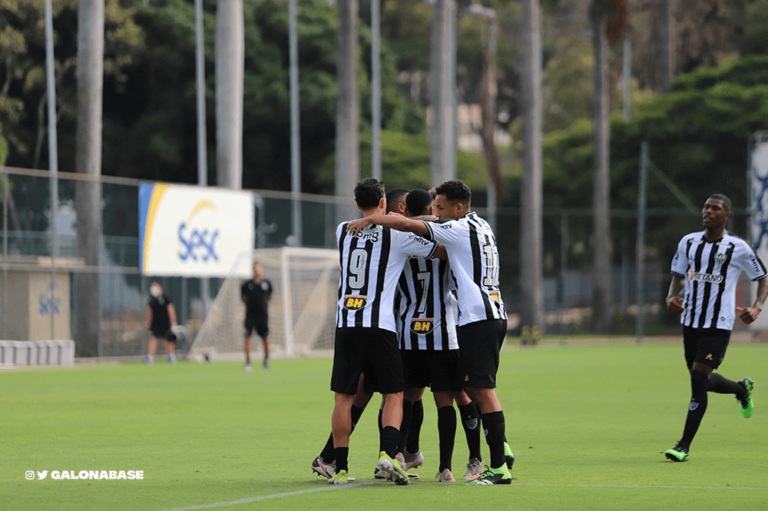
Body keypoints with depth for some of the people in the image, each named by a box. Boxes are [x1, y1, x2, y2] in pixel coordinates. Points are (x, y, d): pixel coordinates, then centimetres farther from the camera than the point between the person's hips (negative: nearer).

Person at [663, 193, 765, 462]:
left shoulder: (738, 248, -5)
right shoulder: (688, 242, 7)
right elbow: (679, 276, 18)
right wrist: (671, 297, -3)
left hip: (719, 325, -6)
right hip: (690, 321, 6)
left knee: (699, 380, -14)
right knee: (702, 380, 15)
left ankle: (684, 446, -10)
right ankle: (741, 389, 49)